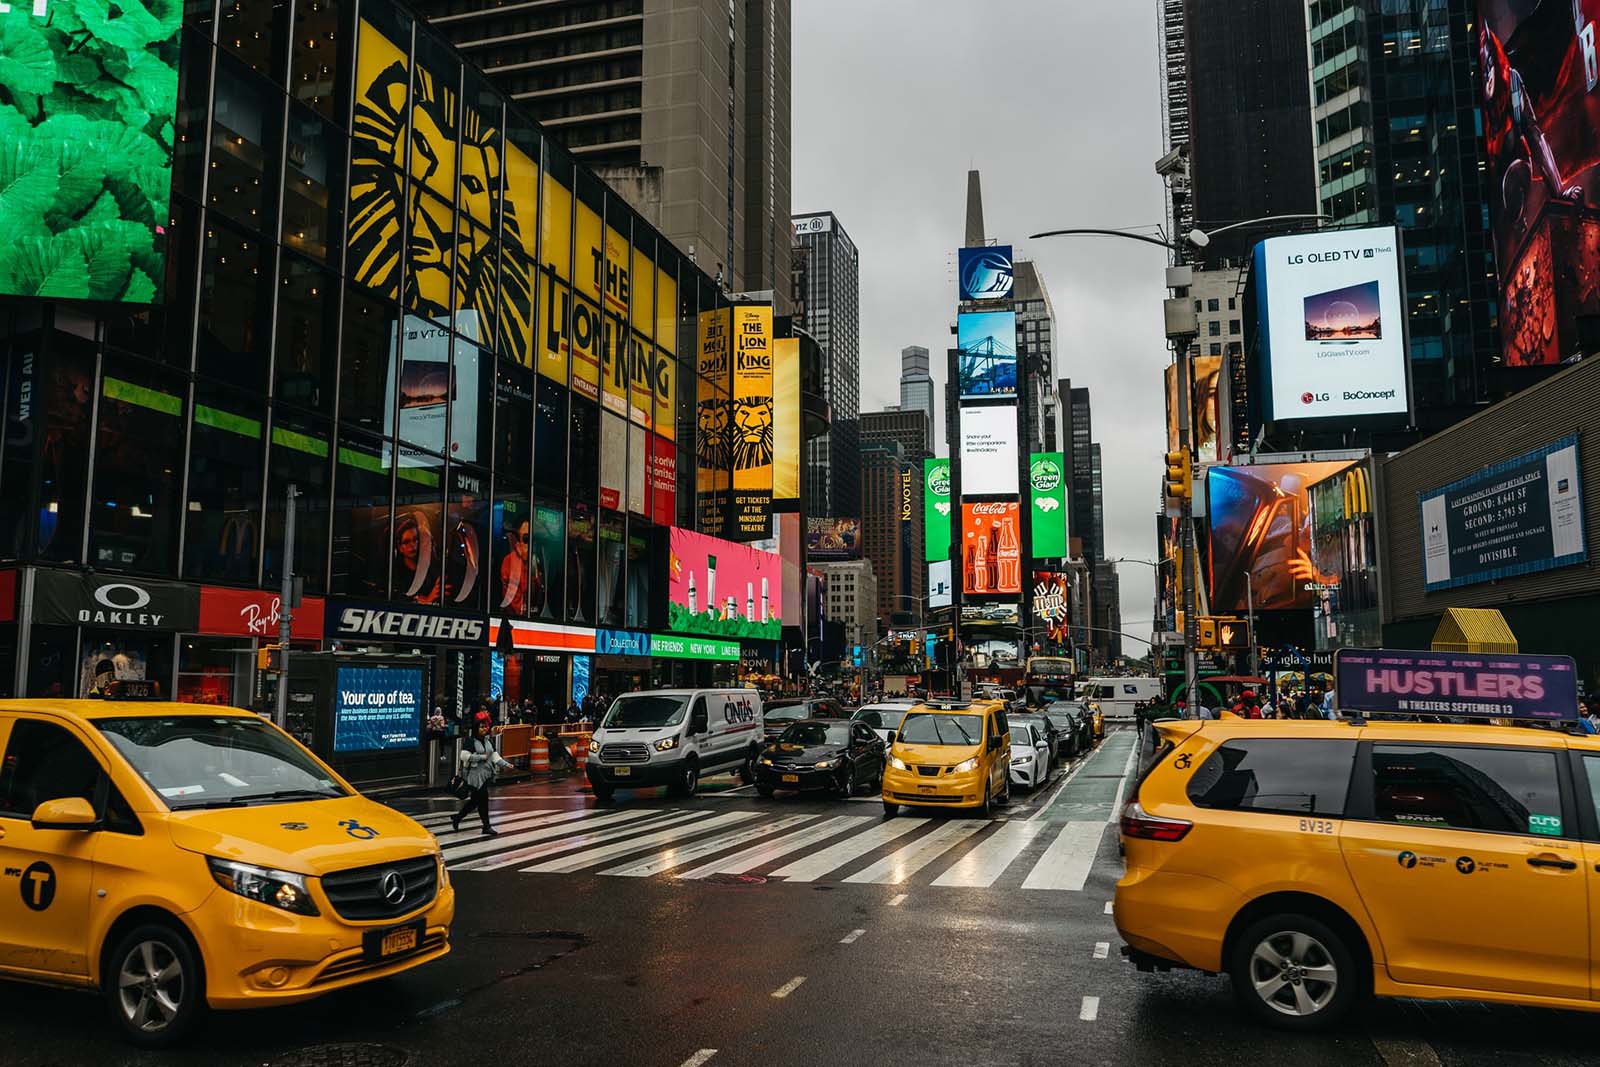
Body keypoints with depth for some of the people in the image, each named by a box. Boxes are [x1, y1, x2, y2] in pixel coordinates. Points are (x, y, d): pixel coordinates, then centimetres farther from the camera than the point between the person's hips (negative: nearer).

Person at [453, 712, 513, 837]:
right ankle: (486, 826, 3)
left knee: (475, 800, 11)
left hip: (487, 774, 7)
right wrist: (482, 757, -17)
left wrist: (505, 764, -4)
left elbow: (495, 755, 10)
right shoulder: (470, 741, -9)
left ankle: (457, 817, 26)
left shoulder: (489, 740, 12)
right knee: (483, 799, -6)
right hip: (476, 774, -7)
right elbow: (465, 756, -19)